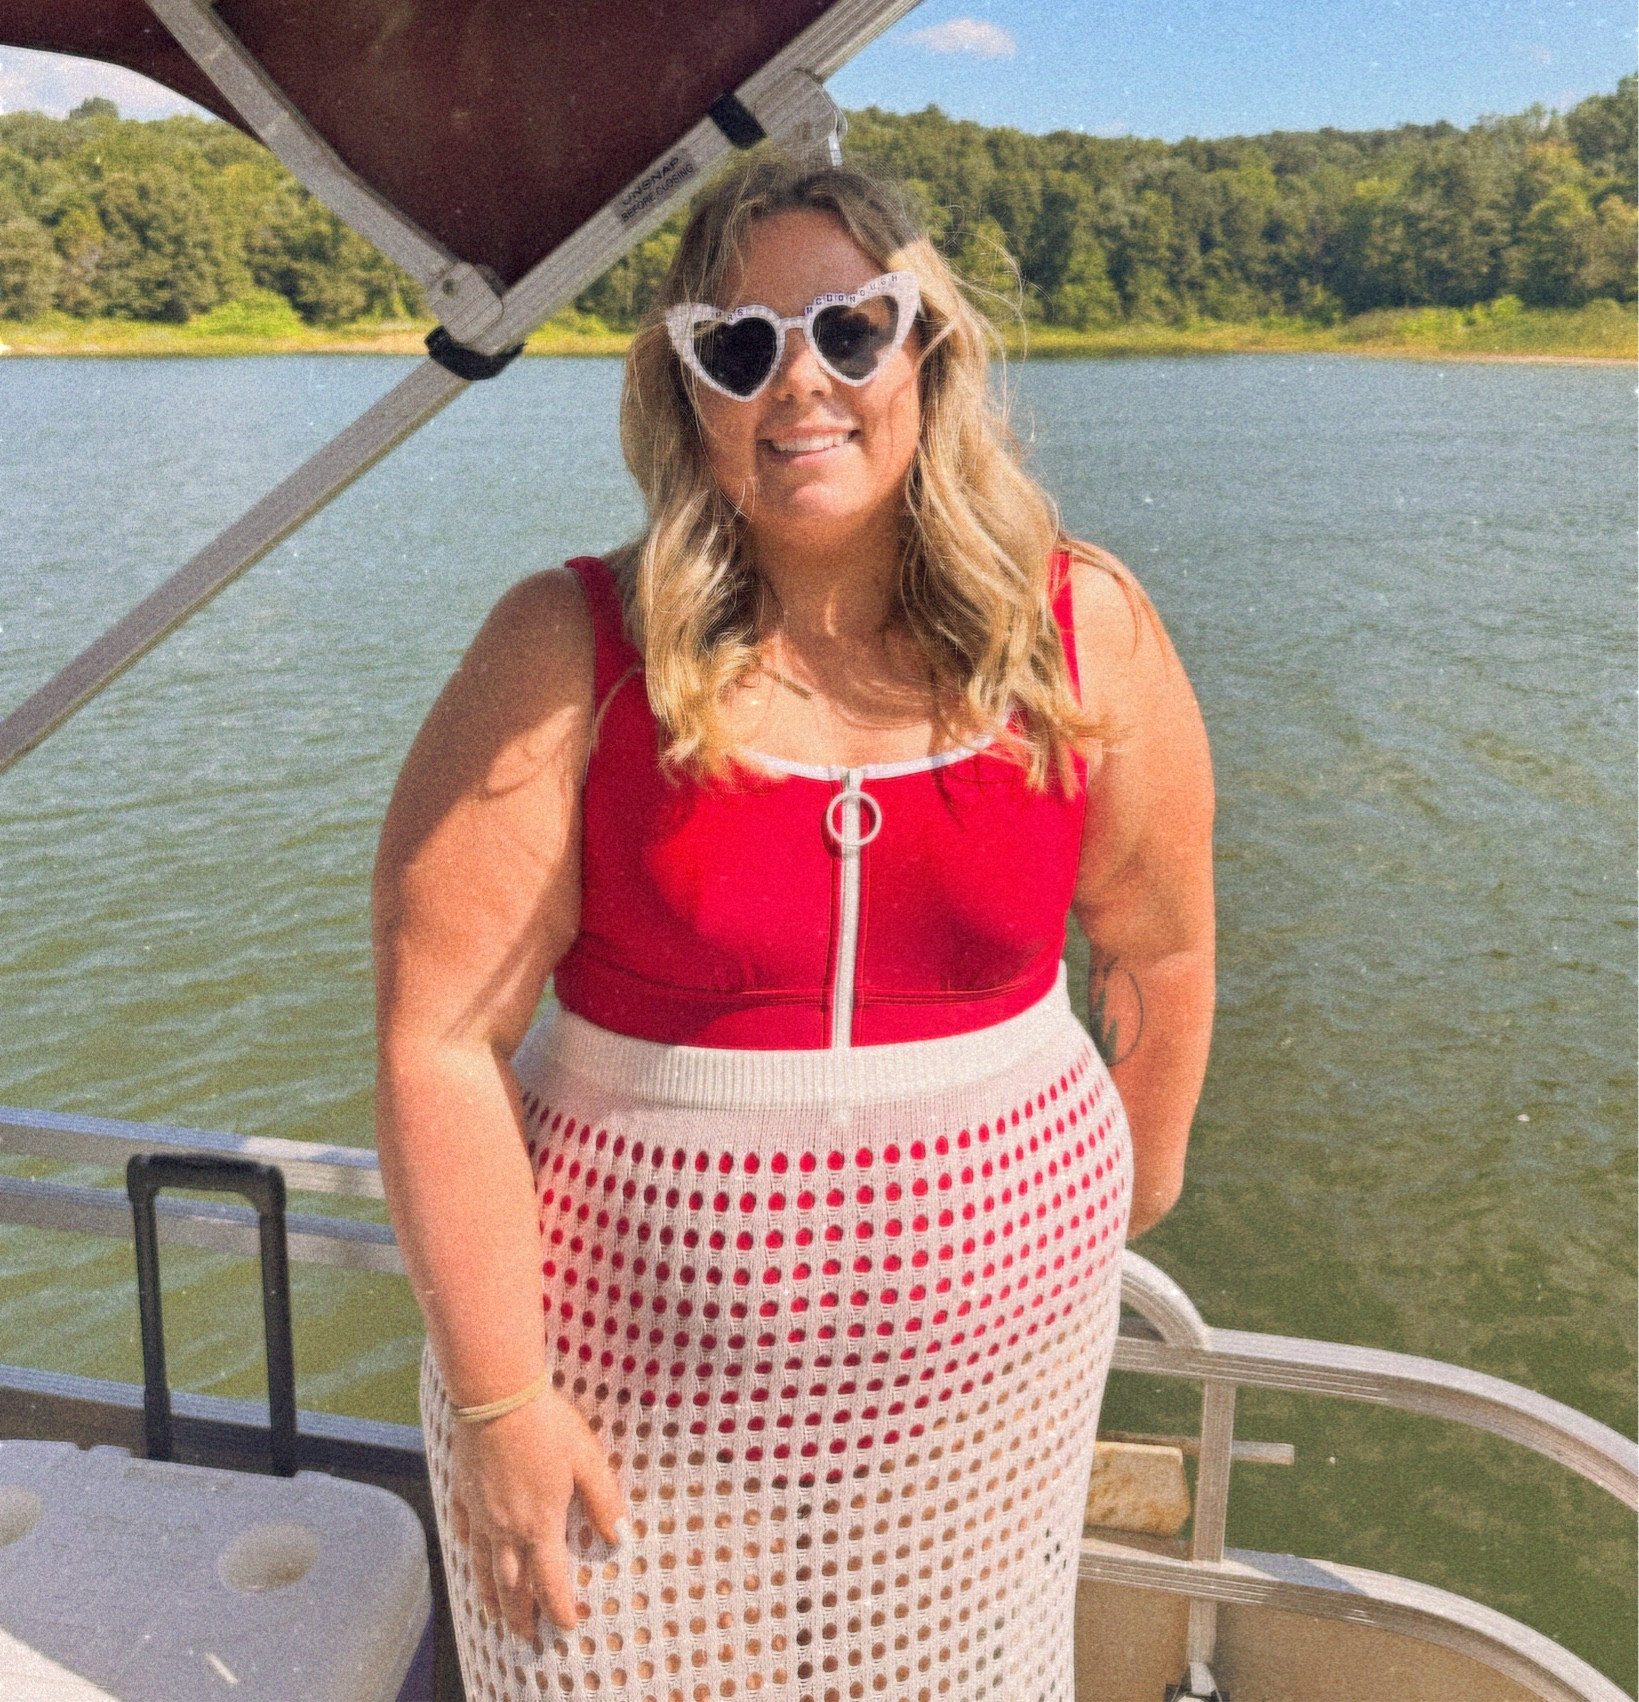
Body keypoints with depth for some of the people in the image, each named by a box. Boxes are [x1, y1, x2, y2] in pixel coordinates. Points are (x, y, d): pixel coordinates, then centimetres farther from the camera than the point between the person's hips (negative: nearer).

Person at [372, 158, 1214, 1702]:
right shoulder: (570, 658, -14)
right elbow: (441, 1041, -15)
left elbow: (1157, 946, 7)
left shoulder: (1085, 632, -7)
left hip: (993, 1331, 3)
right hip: (643, 1363, -2)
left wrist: (1137, 1182, 18)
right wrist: (498, 1397, -13)